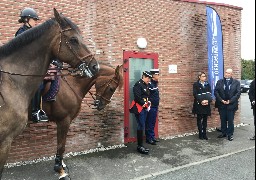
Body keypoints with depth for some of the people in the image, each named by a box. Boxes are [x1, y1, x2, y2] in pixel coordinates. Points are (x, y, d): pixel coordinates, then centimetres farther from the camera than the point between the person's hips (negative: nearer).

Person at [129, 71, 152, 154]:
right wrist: (145, 104, -15)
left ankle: (141, 145, 20)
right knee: (141, 127, -6)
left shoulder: (146, 85, 14)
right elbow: (137, 98, -21)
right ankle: (140, 146, 4)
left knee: (142, 126, 12)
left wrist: (148, 103, 3)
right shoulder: (138, 84, -14)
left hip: (144, 108, 9)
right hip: (139, 108, -9)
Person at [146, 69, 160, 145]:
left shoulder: (155, 83, 11)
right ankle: (149, 138, 12)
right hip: (151, 107, -9)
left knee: (153, 123, 16)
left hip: (155, 107, 9)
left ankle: (152, 137, 27)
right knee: (149, 123, 2)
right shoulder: (149, 84, -17)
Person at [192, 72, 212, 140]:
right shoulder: (196, 84, -1)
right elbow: (195, 94, -9)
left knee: (205, 119, 7)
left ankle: (204, 134, 14)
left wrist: (207, 100, -12)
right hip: (199, 104, -4)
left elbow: (210, 93, 5)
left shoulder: (207, 84, 13)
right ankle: (200, 134, 9)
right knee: (199, 119, 2)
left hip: (206, 104, 4)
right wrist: (201, 101, -19)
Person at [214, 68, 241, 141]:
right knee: (223, 120, 11)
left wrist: (230, 101, -13)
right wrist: (221, 100, -11)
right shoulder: (219, 82, 5)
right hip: (221, 104, 2)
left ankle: (230, 134, 17)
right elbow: (216, 91, -1)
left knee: (230, 120, 5)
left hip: (231, 105, -2)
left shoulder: (236, 82, 2)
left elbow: (238, 93, -4)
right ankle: (223, 133, 24)